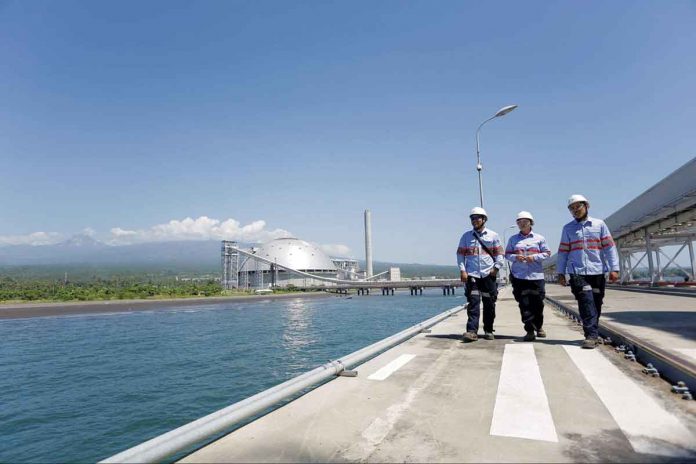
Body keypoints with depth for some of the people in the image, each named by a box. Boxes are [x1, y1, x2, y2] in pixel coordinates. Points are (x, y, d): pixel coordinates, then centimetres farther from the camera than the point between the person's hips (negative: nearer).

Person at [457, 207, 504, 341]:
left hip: (489, 275, 1)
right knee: (473, 303, -8)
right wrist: (462, 270, -5)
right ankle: (472, 331, -10)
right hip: (472, 275, -1)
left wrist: (496, 267, -6)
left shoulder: (493, 235, 8)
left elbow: (499, 253, 8)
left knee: (489, 304, 7)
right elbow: (460, 254, 6)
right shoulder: (466, 236, 8)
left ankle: (488, 331, 19)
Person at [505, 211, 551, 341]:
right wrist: (515, 257, -9)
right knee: (524, 304, -5)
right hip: (519, 276, 0)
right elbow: (507, 254, 11)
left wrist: (534, 257, -10)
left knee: (537, 303, 5)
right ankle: (530, 331, 0)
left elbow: (547, 253, 7)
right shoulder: (513, 239, 11)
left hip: (536, 275, 0)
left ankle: (539, 327, 27)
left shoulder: (539, 238, 8)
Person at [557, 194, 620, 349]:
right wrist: (560, 272, 6)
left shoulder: (599, 224, 8)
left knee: (596, 304, 7)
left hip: (597, 271, 1)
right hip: (577, 272, -1)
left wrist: (614, 268, -3)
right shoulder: (567, 228, 8)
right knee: (586, 302, -13)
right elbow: (563, 251, 8)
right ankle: (591, 335, -12)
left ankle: (592, 334, 20)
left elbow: (609, 247, 4)